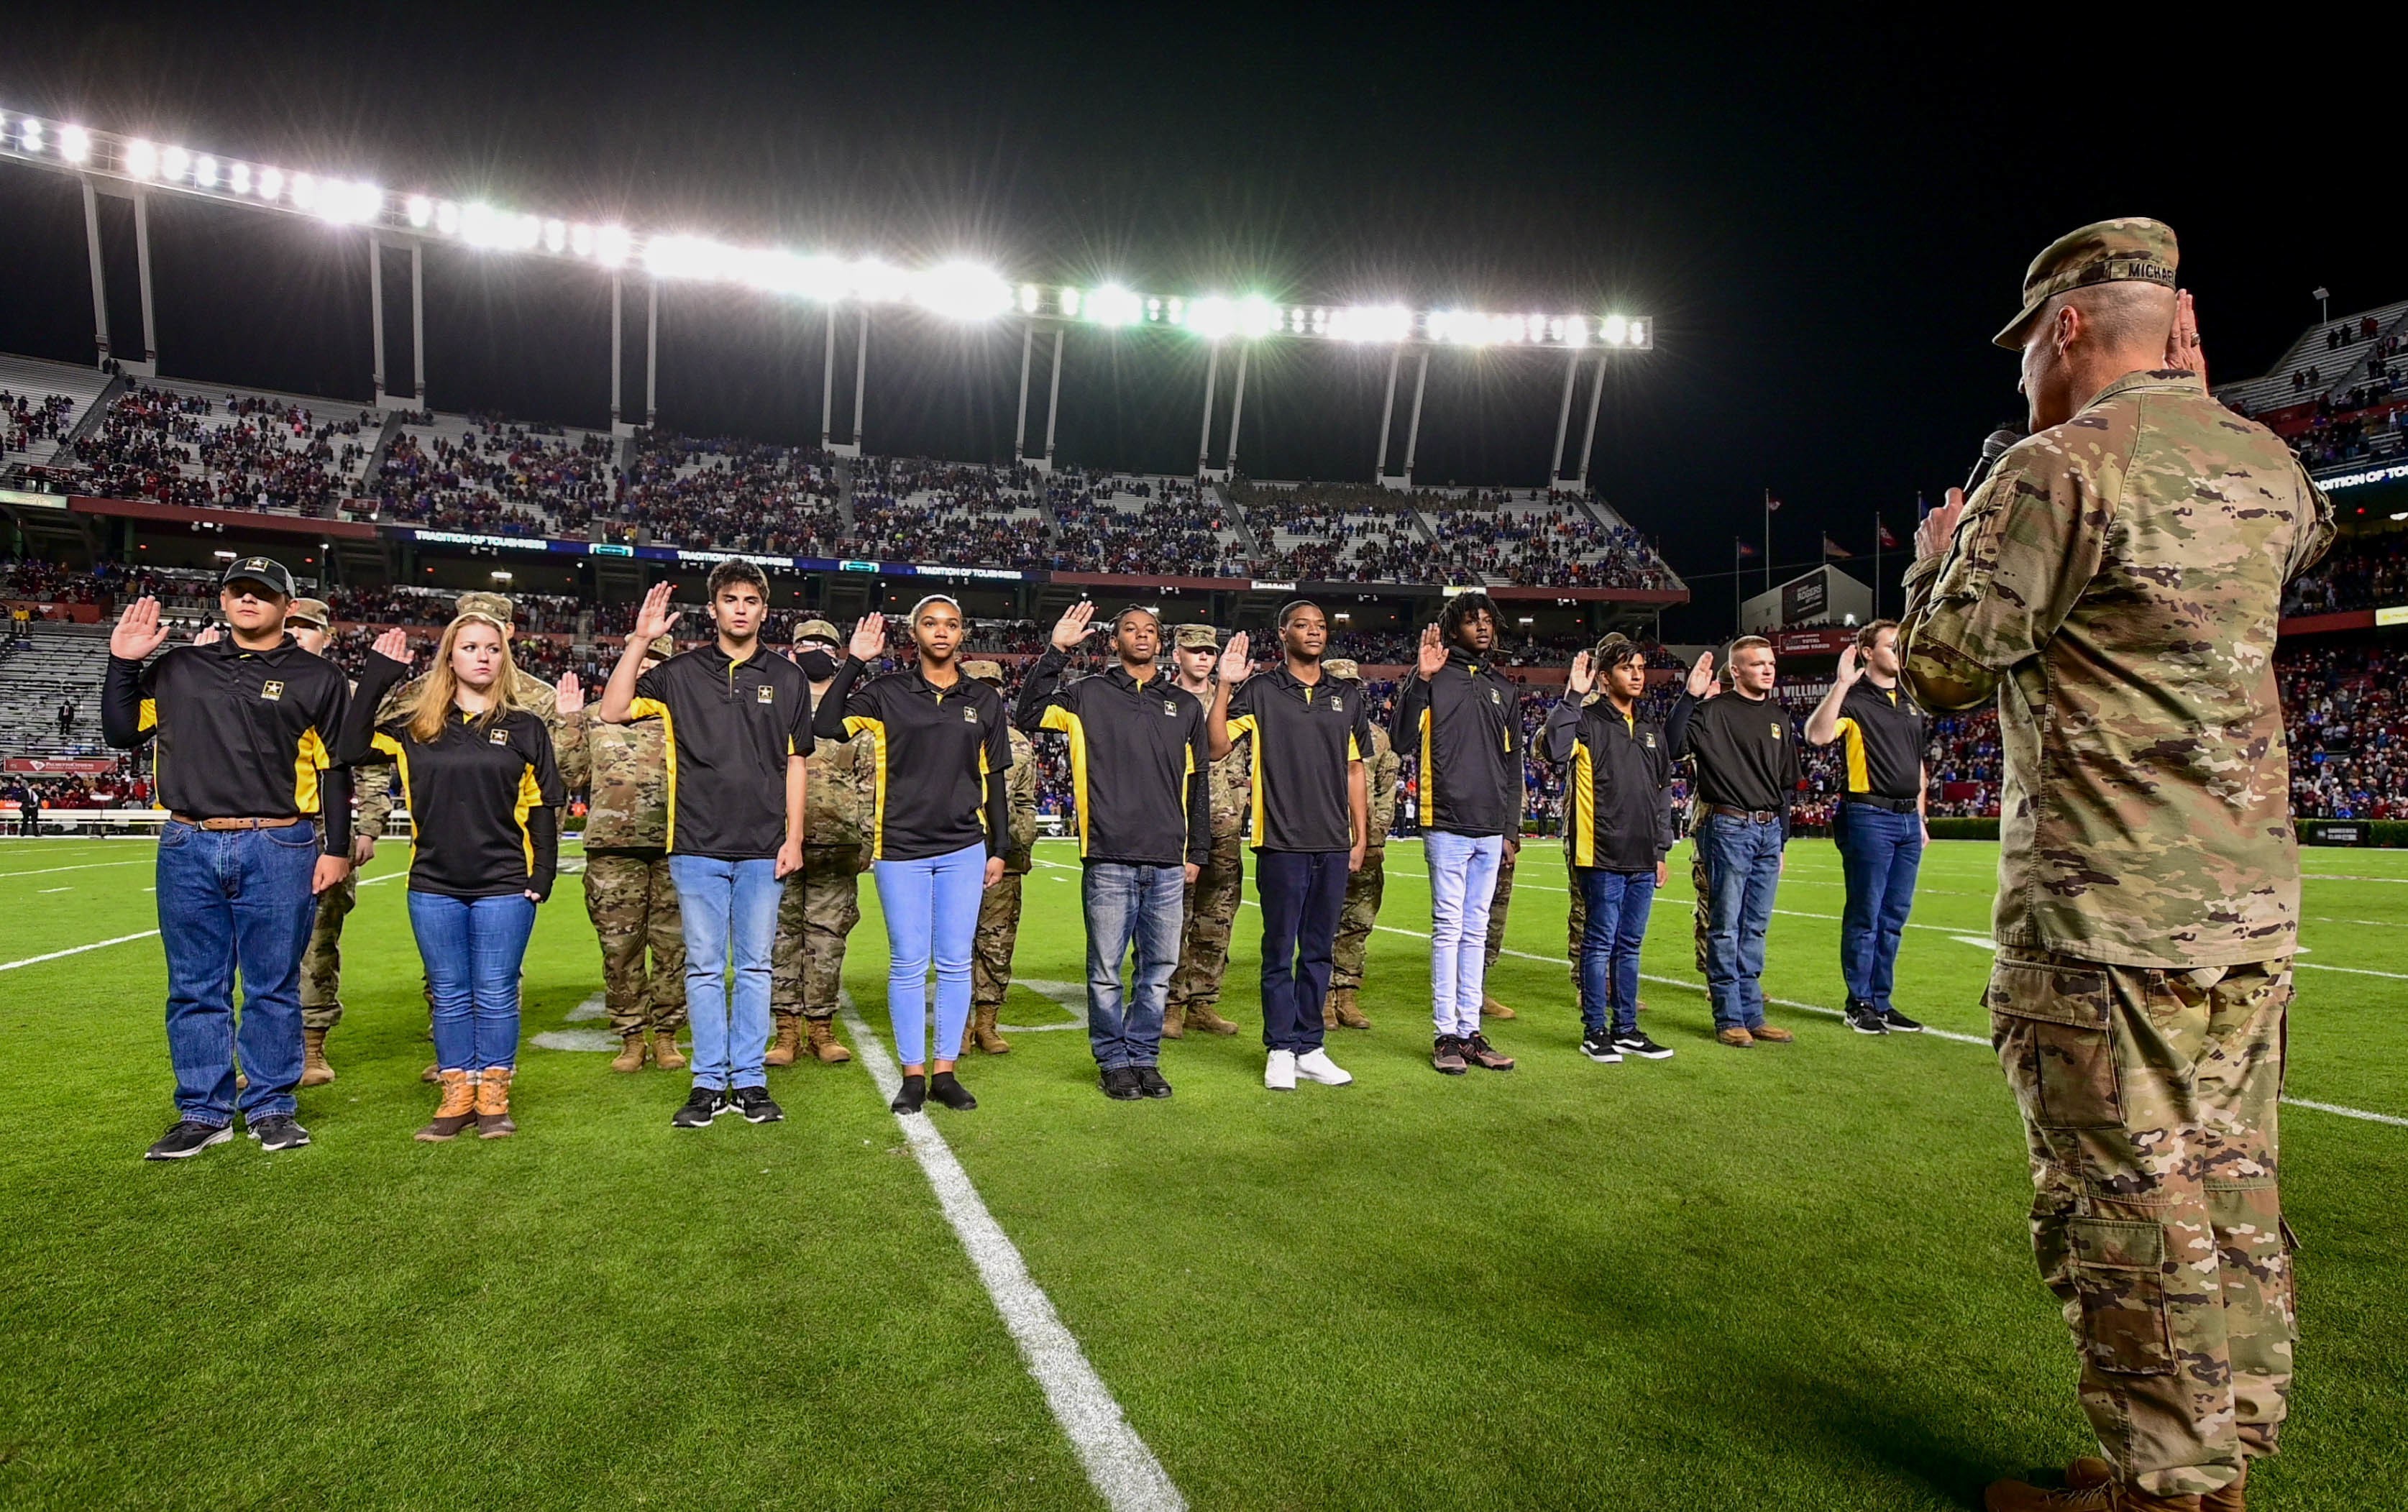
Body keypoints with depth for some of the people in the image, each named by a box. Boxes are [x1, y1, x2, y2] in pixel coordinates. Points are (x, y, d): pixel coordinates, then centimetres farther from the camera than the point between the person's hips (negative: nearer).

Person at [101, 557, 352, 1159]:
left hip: (279, 852, -3)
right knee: (195, 989, 8)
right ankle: (204, 1113, 18)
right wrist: (123, 664, 8)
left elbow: (336, 770, 3)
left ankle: (272, 1108, 15)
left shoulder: (317, 677, 5)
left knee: (273, 986, 4)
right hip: (188, 849, 3)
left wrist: (336, 849, -1)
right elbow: (124, 734, 18)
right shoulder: (178, 669, 14)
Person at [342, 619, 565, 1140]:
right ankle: (457, 1095, 19)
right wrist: (376, 677, 1)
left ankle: (494, 1097, 13)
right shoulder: (418, 726, 9)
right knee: (450, 995, 9)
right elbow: (352, 749, 1)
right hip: (435, 886, 2)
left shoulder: (524, 727, 4)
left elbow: (542, 807, 5)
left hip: (504, 886, -2)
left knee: (496, 994, 3)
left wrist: (543, 874, -1)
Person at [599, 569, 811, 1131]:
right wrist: (640, 641, -9)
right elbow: (614, 710, -3)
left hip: (762, 850, 0)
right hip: (698, 847, 0)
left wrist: (794, 837, 1)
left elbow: (797, 762, 8)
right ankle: (709, 1084, 13)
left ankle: (750, 1081, 14)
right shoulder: (680, 672, 6)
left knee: (755, 966, 6)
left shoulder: (787, 678, 7)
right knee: (704, 967, 5)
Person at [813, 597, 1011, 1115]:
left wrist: (999, 849, 9)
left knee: (955, 963, 5)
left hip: (964, 848, 2)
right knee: (908, 964, 3)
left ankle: (945, 1071, 15)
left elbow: (994, 780, 11)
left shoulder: (984, 700, 9)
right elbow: (828, 725, -11)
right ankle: (913, 1073, 14)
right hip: (901, 848, -2)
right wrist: (854, 661, -13)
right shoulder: (887, 692, 2)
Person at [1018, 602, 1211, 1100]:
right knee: (1106, 970, 3)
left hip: (1167, 863, 3)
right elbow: (1028, 716, -5)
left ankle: (1144, 1057, 21)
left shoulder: (1185, 705, 15)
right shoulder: (1088, 694, 7)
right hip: (1109, 859, -3)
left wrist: (1196, 852, 14)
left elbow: (1197, 783, 17)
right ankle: (1114, 1061, 16)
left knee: (1159, 968, 8)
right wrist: (1055, 651, -8)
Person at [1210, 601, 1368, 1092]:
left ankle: (1309, 1047, 19)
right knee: (1280, 950, 2)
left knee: (1319, 950, 10)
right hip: (1282, 842, -4)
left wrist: (1361, 836, 12)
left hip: (1333, 844, 4)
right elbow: (1217, 747, -8)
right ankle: (1280, 1050, 12)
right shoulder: (1259, 691, 1)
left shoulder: (1347, 697, 13)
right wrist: (1224, 688, -17)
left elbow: (1354, 770, 16)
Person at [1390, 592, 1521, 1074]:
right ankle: (1445, 1034, 4)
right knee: (1449, 927, -4)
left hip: (1490, 830, 5)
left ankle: (1471, 1030, 16)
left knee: (1476, 930, 10)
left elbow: (1512, 763, 19)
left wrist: (1512, 826, 15)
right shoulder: (1433, 678, 1)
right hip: (1448, 823, -5)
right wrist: (1420, 679, -18)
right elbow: (1402, 740, -10)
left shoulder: (1504, 690, 17)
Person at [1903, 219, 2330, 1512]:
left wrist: (1937, 557, 8)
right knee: (2232, 1184, 16)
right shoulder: (2266, 466, 11)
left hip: (2106, 907, -8)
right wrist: (2192, 402, 30)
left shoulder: (2057, 469, -13)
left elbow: (1944, 670, -12)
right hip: (2252, 895, 8)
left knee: (2131, 1204, 1)